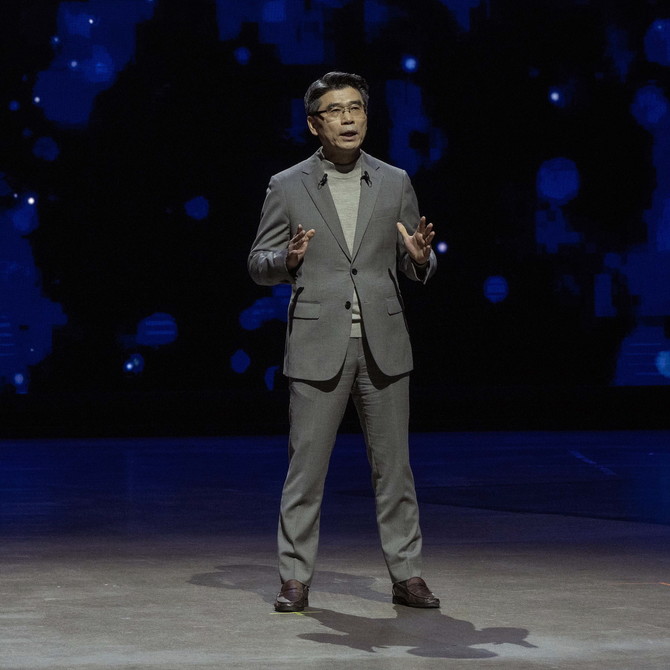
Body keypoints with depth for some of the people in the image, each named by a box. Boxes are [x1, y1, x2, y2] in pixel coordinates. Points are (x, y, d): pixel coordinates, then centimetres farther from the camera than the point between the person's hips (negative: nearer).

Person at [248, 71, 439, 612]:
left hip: (383, 345, 2)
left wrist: (420, 257, -11)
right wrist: (288, 259, -17)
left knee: (394, 466, 5)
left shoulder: (395, 183, 9)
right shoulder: (287, 187, 3)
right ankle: (296, 580, 8)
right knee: (305, 468, 0)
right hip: (318, 347, -2)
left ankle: (407, 575, 12)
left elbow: (415, 268, 12)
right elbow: (258, 265, 5)